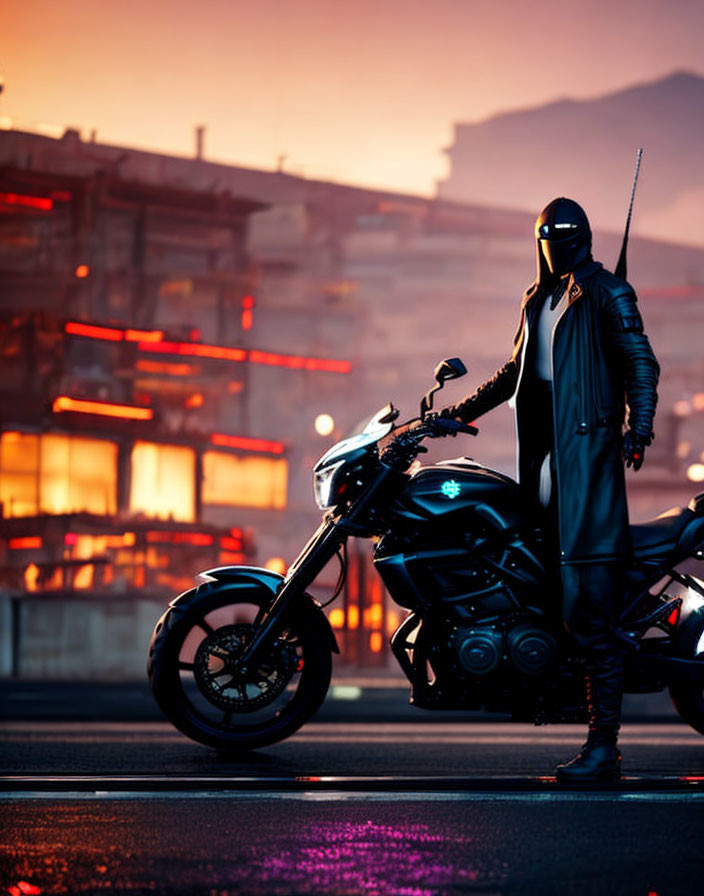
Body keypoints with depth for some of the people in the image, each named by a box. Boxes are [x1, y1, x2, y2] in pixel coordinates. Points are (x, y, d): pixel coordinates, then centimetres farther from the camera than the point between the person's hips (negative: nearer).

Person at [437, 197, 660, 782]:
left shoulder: (609, 294, -1)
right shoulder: (537, 300, 22)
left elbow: (640, 363, -9)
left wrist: (639, 426, -23)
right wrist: (465, 409, 34)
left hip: (589, 446, -8)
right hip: (543, 448, 8)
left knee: (589, 609, -13)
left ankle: (604, 746, -14)